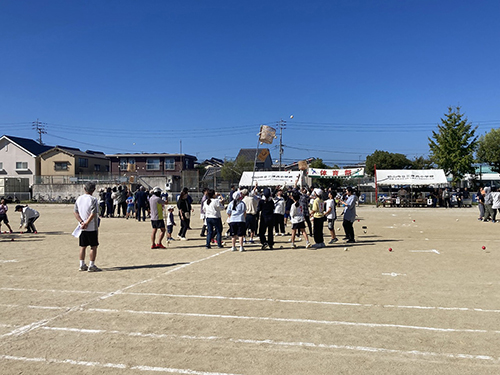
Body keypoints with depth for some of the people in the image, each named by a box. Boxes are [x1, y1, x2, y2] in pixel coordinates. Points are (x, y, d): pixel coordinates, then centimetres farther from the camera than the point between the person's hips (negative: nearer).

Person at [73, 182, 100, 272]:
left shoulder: (79, 199, 5)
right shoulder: (93, 199, -12)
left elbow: (75, 211, 1)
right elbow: (93, 213, -20)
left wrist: (81, 222, -6)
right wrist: (86, 223, -15)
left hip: (82, 227, 6)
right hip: (92, 227, -5)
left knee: (83, 246, 13)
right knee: (94, 246, 3)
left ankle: (82, 265, 17)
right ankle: (91, 266, 4)